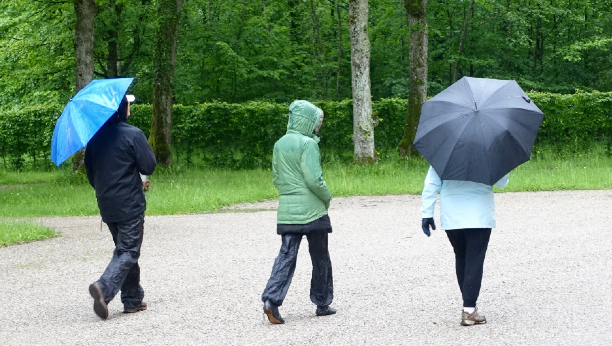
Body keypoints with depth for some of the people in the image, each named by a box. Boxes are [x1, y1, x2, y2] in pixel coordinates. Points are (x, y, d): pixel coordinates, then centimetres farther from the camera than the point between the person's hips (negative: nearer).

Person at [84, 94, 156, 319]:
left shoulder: (95, 136, 5)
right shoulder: (133, 134, -14)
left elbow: (90, 170, 12)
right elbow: (149, 166, -11)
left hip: (106, 205, 7)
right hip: (130, 204, -6)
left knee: (124, 249, 16)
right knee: (128, 252, -3)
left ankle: (133, 298, 18)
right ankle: (104, 288, -24)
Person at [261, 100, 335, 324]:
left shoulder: (280, 144, 9)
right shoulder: (308, 143, -13)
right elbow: (314, 179, -17)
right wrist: (327, 197, -1)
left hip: (287, 211, 6)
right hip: (312, 210, -6)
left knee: (286, 255, 3)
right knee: (320, 258, 9)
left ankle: (271, 299, -14)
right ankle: (322, 303, 19)